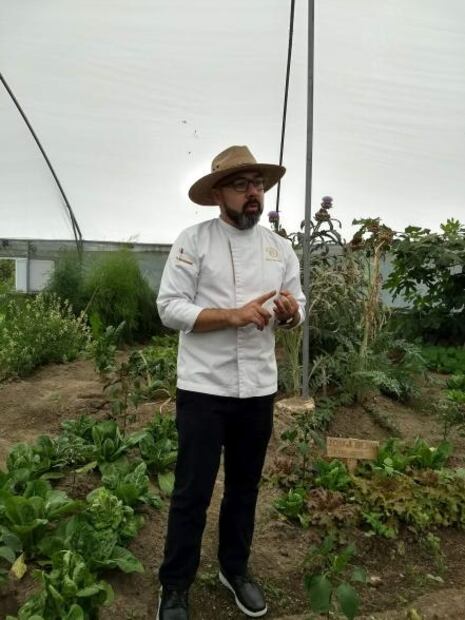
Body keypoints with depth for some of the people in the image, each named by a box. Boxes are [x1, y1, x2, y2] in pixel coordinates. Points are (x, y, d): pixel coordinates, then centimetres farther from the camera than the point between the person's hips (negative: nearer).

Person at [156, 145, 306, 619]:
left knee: (245, 485, 18)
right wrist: (234, 315, -21)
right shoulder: (193, 240, -5)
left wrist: (290, 311, -13)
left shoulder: (280, 247, 8)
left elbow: (298, 311, 11)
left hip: (259, 389, 5)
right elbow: (169, 308, -11)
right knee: (192, 491, 7)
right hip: (204, 388, -4)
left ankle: (234, 569, 41)